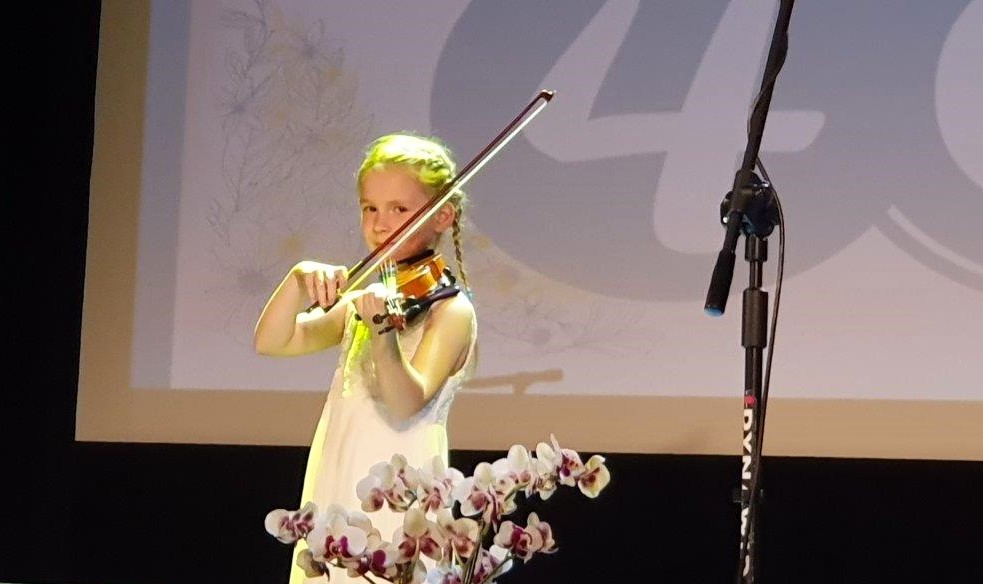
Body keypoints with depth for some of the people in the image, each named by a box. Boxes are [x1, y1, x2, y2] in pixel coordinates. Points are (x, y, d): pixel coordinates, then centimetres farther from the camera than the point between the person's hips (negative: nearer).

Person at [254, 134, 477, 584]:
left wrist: (382, 329, -39)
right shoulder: (362, 298, 12)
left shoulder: (448, 308, -9)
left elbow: (407, 403, -23)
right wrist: (299, 281, -11)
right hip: (335, 493, 7)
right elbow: (271, 342, 6)